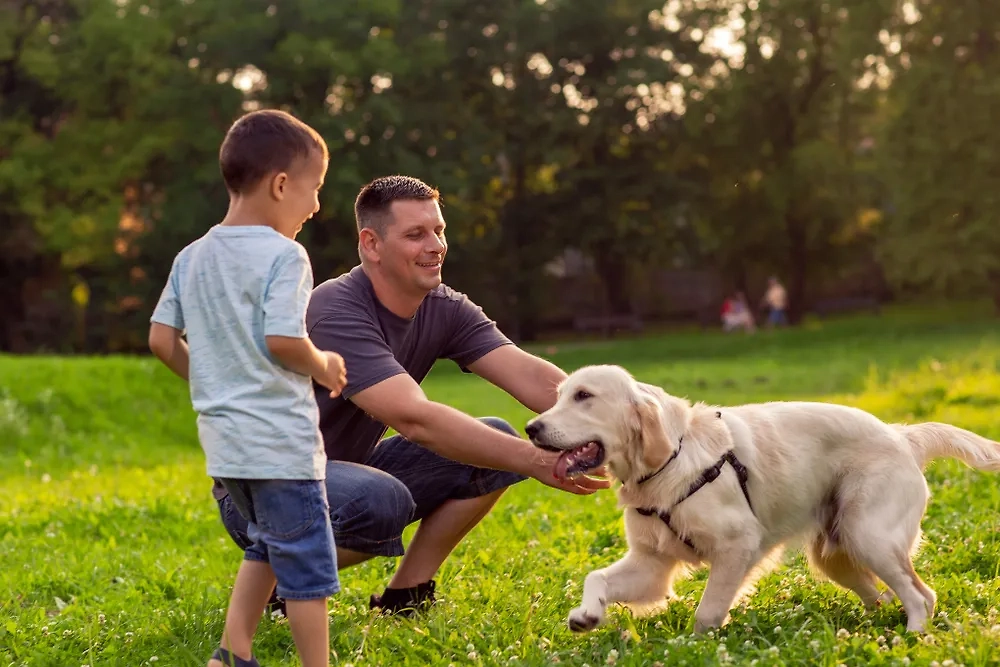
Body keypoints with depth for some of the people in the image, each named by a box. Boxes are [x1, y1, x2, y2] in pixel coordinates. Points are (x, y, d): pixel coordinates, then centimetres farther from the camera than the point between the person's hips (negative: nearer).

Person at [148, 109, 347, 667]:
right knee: (307, 561, 2)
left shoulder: (192, 257, 8)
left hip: (223, 436, 8)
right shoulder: (283, 254, -14)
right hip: (280, 440, -8)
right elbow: (283, 340, -23)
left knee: (267, 543, 24)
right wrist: (323, 366, -4)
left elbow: (162, 339, 8)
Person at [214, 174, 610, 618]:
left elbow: (531, 377, -15)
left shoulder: (445, 310, -3)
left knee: (497, 440, -7)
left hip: (351, 468, 8)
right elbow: (414, 419, -38)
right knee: (381, 499, -39)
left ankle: (404, 596, 2)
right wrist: (537, 462, -44)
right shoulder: (336, 313, -27)